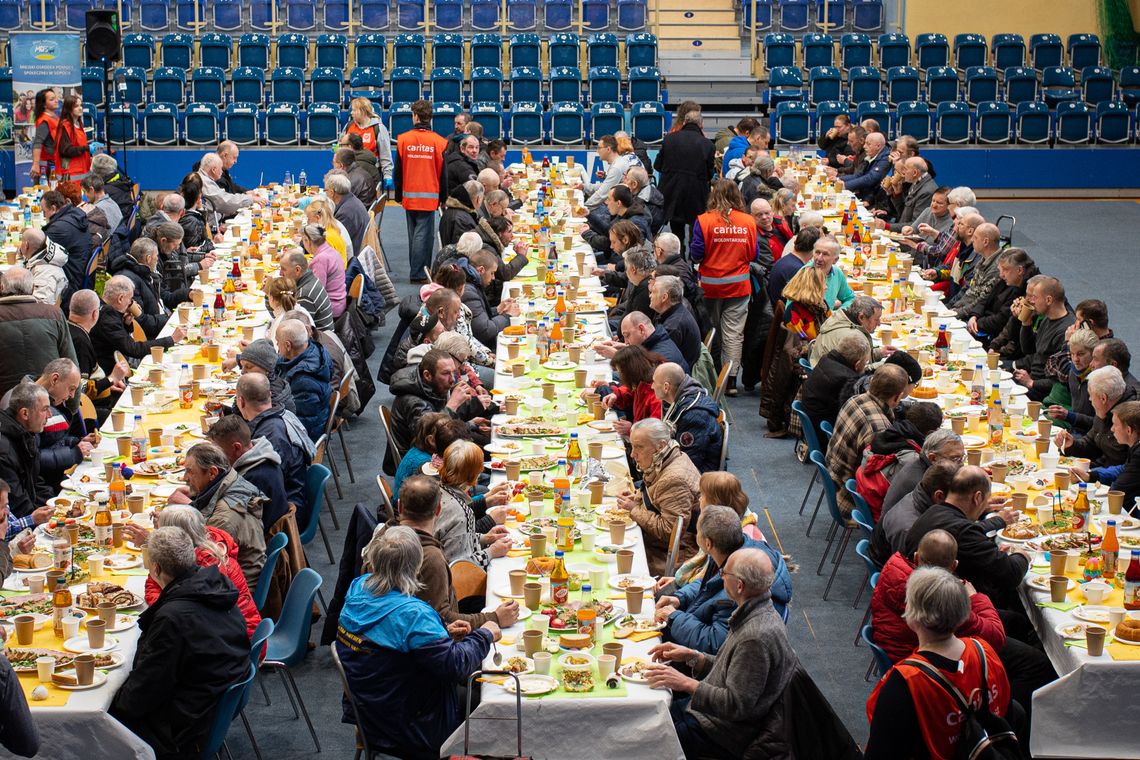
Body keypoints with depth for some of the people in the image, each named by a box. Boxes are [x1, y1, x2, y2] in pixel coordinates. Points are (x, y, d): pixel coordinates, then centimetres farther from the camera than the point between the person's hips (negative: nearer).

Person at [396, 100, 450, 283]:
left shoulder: (403, 139, -2)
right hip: (429, 196, -3)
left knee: (413, 234, 14)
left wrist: (398, 195, 14)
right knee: (423, 234, -2)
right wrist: (443, 197, 9)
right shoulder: (439, 142, -6)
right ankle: (418, 273, -6)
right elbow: (443, 172, -1)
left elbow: (398, 170, 4)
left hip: (409, 194, 3)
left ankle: (416, 270, 20)